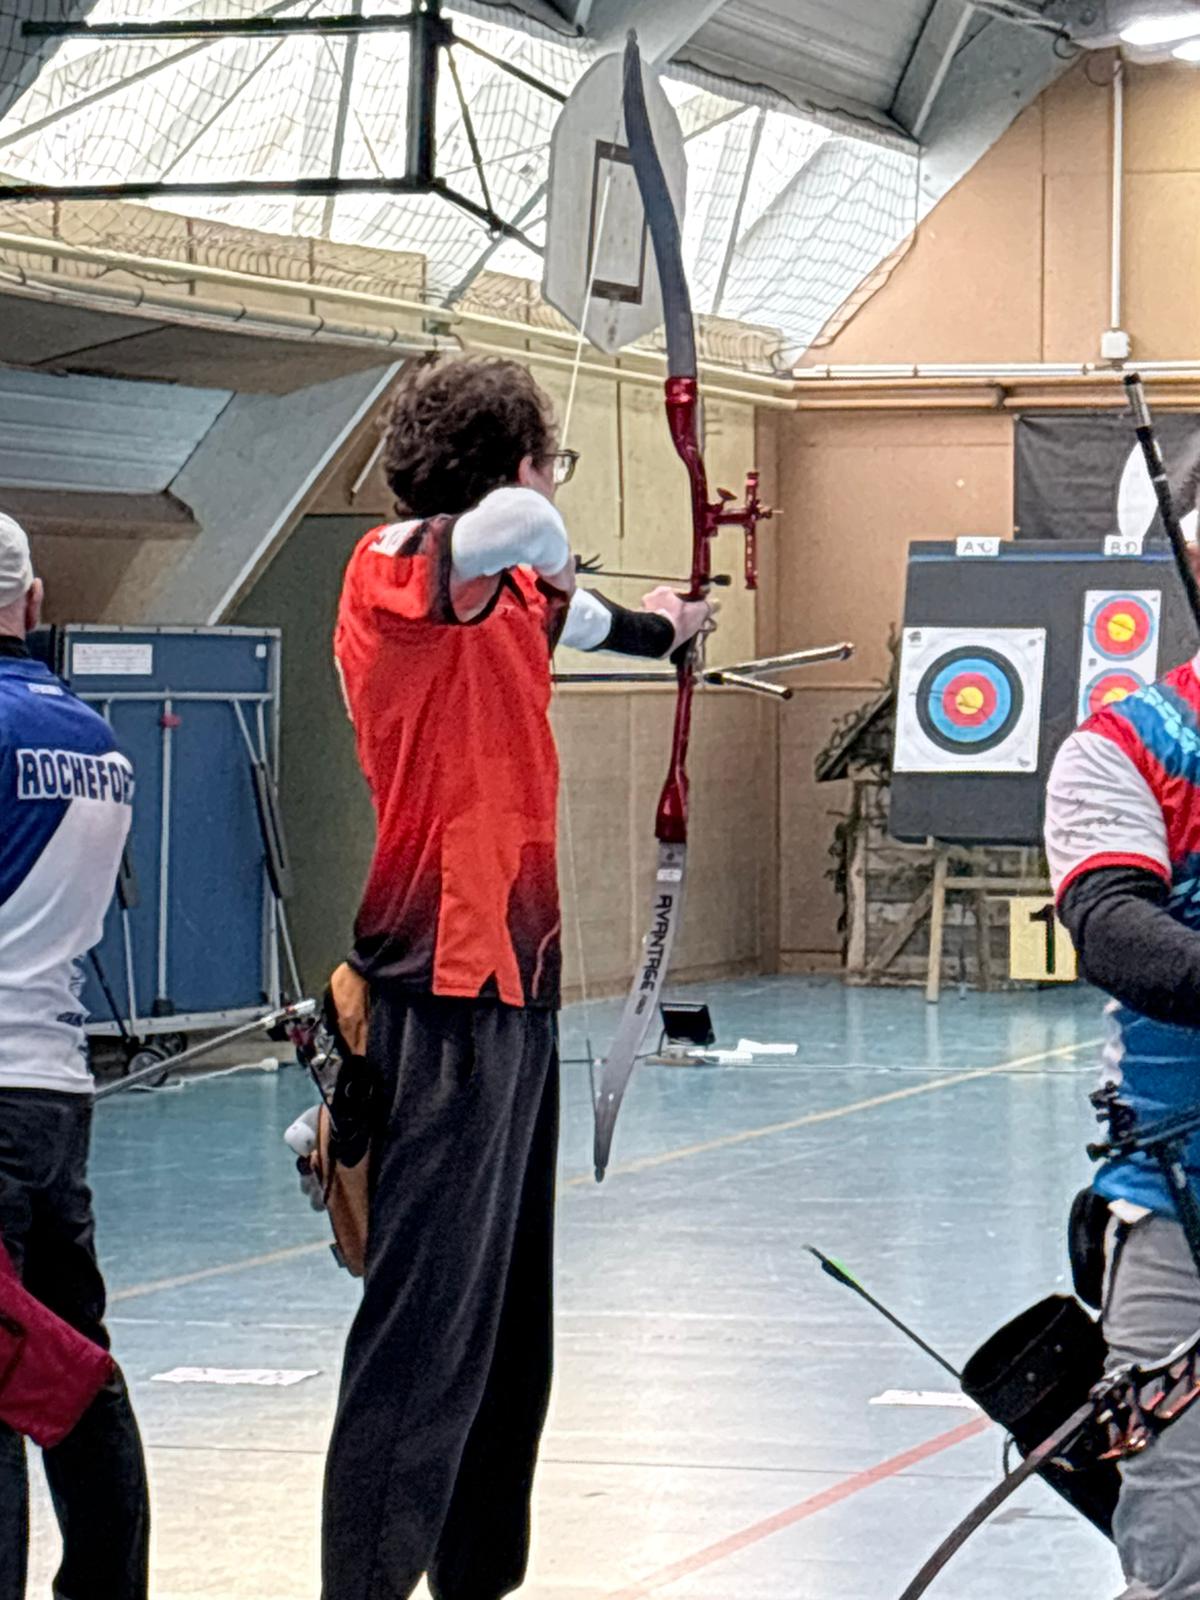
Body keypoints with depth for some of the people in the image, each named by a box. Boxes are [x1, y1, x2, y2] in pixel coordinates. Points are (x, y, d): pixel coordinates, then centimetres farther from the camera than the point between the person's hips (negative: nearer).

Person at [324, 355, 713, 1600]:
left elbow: (567, 616, 36)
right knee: (428, 1312, -11)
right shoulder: (395, 574, -15)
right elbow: (514, 523, -35)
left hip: (509, 978, 10)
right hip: (447, 992, -10)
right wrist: (544, 553, -13)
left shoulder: (497, 595, 13)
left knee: (506, 1309, 16)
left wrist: (659, 628, 52)